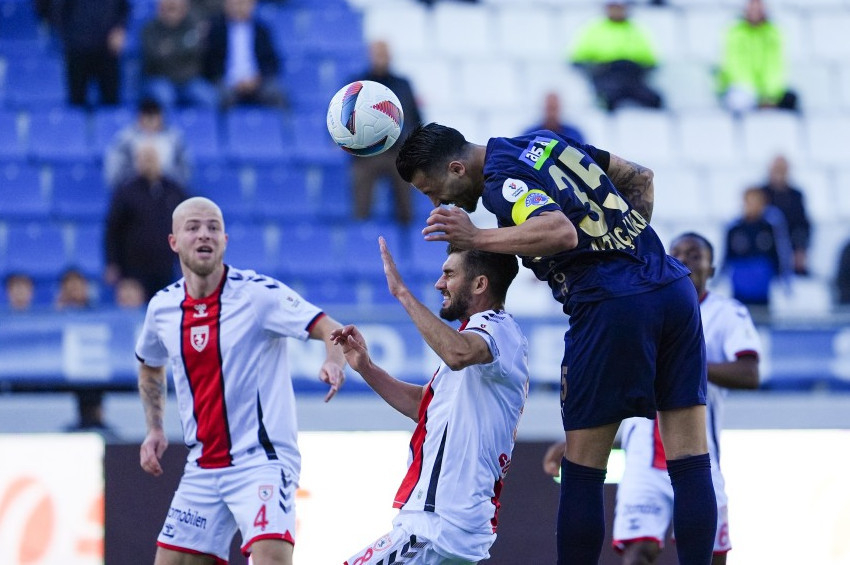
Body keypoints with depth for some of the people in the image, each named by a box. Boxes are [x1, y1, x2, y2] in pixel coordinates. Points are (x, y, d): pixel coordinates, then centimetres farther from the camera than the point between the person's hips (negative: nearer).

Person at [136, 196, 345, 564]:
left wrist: (334, 360, -41)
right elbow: (150, 367, 27)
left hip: (262, 460, -6)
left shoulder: (257, 293, -11)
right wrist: (154, 430, 17)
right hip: (202, 469, 6)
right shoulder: (162, 307, 6)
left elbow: (330, 329, -20)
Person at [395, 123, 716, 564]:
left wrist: (477, 238, -22)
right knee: (691, 463, 4)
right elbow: (639, 178, 26)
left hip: (613, 307, -8)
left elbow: (562, 232, -25)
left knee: (582, 473, 3)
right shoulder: (544, 142, 18)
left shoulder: (502, 179, -7)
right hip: (674, 288, 8)